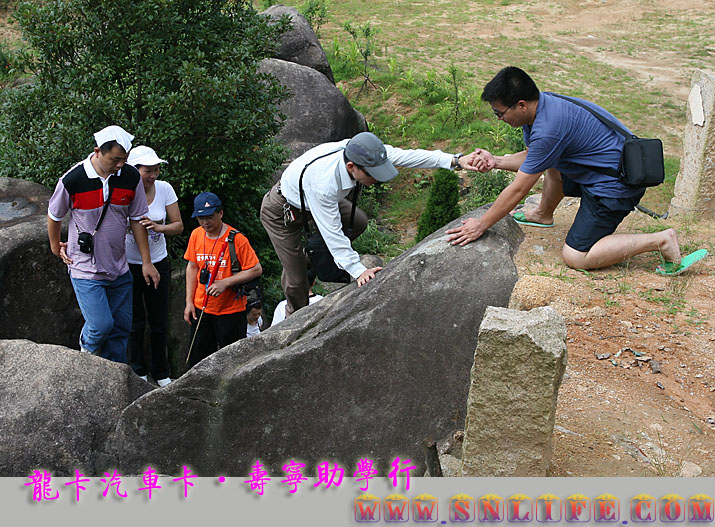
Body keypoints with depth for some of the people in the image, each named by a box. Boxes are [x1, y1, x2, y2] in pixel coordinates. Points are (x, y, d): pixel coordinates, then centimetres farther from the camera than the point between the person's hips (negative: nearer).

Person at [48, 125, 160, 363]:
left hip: (119, 268, 4)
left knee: (122, 326, 8)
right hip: (85, 268, -4)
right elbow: (54, 216, 2)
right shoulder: (73, 179, -17)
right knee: (101, 324, -11)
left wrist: (146, 262, 6)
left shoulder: (131, 177, -6)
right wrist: (56, 247, 16)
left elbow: (137, 219, 5)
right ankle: (87, 348, 24)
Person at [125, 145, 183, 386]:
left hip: (158, 263, 3)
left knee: (160, 323, 12)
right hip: (128, 265, -3)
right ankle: (137, 374, 27)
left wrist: (158, 227, -24)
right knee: (135, 323, 8)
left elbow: (178, 225, -3)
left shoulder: (164, 189, -7)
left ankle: (160, 373, 30)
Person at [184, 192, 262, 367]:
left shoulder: (236, 239, -15)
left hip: (231, 311, -5)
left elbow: (256, 270, -13)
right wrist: (189, 302, 7)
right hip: (201, 309, 5)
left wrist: (225, 283, -21)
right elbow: (192, 267, 11)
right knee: (197, 360, 11)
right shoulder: (196, 235, 1)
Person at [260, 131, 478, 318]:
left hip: (308, 197, 7)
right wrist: (358, 271, -36)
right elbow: (332, 232, -37)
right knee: (297, 280, -2)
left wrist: (456, 160, -33)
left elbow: (407, 155, -25)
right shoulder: (324, 184, -45)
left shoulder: (362, 151, -27)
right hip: (282, 212, -7)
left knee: (358, 222, 8)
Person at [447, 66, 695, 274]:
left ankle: (660, 241, -9)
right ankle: (544, 215, 47)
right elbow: (531, 158, 16)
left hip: (616, 184, -10)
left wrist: (481, 225, -14)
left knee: (576, 257, -9)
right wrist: (496, 161, 0)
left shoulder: (548, 129, -29)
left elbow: (518, 190, -22)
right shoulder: (541, 105, 0)